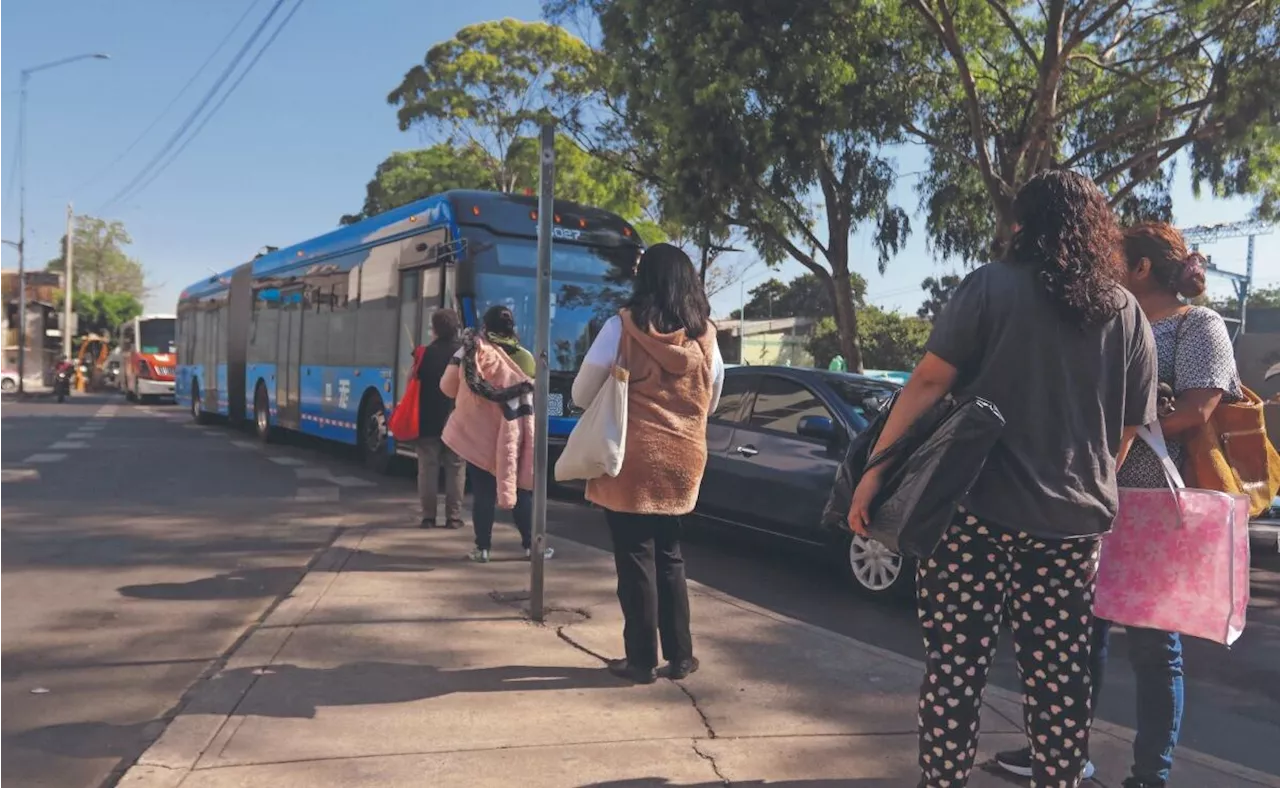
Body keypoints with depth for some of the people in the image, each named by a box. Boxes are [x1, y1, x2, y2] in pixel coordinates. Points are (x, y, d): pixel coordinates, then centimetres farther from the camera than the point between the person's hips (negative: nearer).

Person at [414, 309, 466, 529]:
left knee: (428, 468, 6)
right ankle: (453, 516, 6)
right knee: (455, 468, 7)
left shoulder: (426, 353, -6)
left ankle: (428, 516, 6)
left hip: (428, 420, -1)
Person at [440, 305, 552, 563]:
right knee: (520, 488, 11)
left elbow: (448, 387, 4)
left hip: (478, 432, -1)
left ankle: (482, 548, 8)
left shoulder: (471, 352, -5)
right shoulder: (524, 357, -1)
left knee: (483, 491, 5)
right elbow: (530, 396, 1)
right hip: (514, 435, 2)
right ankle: (530, 544, 15)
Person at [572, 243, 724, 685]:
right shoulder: (705, 334, 2)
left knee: (636, 559, 5)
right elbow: (711, 402, 14)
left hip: (633, 459, -4)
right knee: (669, 557, 17)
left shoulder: (623, 326, -9)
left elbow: (582, 394, -3)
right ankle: (680, 655, 22)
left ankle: (642, 660, 11)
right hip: (682, 460, 4)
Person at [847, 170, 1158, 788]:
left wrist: (874, 470, -8)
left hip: (977, 510, -4)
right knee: (1059, 681, 12)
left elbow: (928, 384, -10)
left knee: (955, 671, 3)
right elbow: (1126, 434, 14)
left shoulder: (992, 286, -2)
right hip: (1073, 523, 4)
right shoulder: (1129, 317, 10)